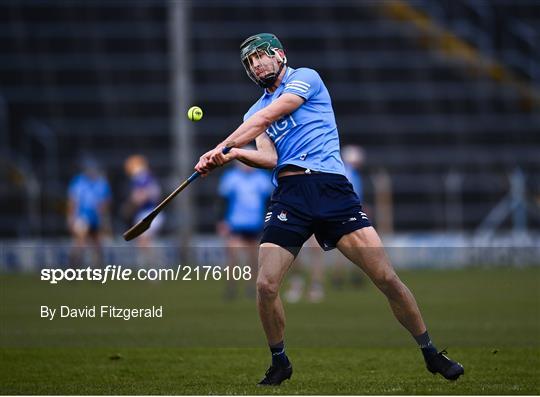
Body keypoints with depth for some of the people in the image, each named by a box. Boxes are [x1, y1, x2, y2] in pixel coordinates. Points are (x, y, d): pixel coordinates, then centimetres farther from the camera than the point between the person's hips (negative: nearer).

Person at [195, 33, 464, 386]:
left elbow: (265, 118, -5)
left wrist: (222, 146, -7)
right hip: (289, 195, 4)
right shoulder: (254, 113, 23)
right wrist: (233, 154, -15)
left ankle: (431, 354, 3)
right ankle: (280, 363, 9)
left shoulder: (305, 78, 9)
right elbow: (268, 158, 4)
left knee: (387, 277, -11)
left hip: (332, 188, -4)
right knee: (266, 285, -14)